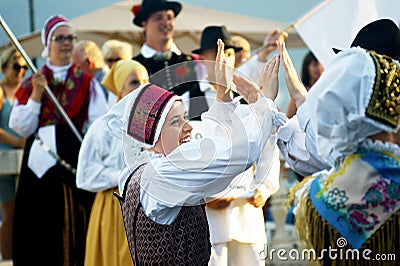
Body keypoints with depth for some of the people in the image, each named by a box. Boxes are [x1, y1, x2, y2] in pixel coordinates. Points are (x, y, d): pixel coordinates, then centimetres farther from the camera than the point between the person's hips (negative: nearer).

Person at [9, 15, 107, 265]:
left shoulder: (86, 83, 7)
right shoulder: (31, 83, 11)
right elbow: (22, 127, 2)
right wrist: (36, 95, -7)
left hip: (74, 160, -2)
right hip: (39, 161, 2)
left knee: (73, 223, -3)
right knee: (39, 228, 2)